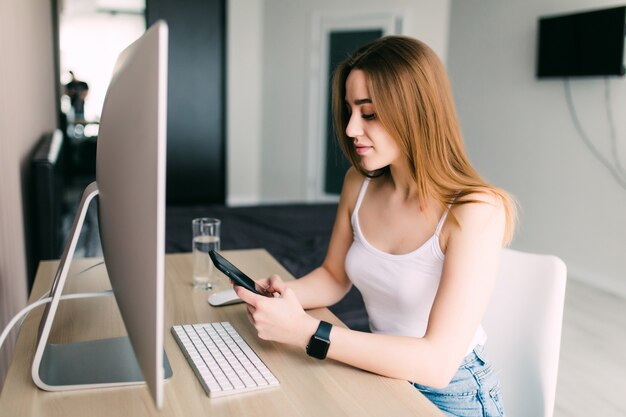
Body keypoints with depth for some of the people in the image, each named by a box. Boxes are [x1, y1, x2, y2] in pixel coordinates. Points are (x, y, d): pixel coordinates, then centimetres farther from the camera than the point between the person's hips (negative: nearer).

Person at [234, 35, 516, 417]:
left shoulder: (475, 212, -22)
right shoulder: (359, 184, -4)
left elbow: (437, 363, -26)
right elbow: (334, 277, 9)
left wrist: (303, 331, -30)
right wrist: (284, 293, -12)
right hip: (378, 373, 5)